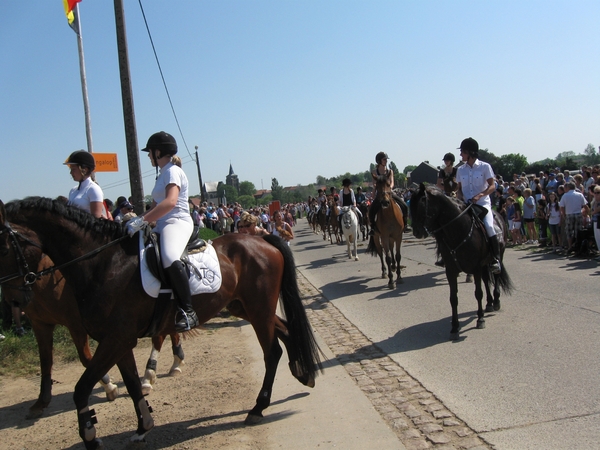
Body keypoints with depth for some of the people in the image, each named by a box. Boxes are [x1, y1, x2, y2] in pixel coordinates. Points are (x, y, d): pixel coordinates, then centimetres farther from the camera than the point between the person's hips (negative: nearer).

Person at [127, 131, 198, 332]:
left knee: (169, 258, -38)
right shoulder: (163, 174, 23)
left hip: (177, 222, -11)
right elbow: (155, 207, 27)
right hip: (163, 225, 11)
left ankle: (188, 311, -36)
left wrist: (141, 221, -27)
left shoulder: (173, 171, -6)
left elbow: (170, 202, -24)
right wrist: (136, 221, 10)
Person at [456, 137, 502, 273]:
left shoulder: (485, 167, -2)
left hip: (483, 203, -4)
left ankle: (496, 259, -19)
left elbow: (492, 186, -5)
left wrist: (480, 195, -21)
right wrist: (460, 197, -5)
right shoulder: (460, 170, 10)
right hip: (466, 205, 4)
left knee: (488, 226, -27)